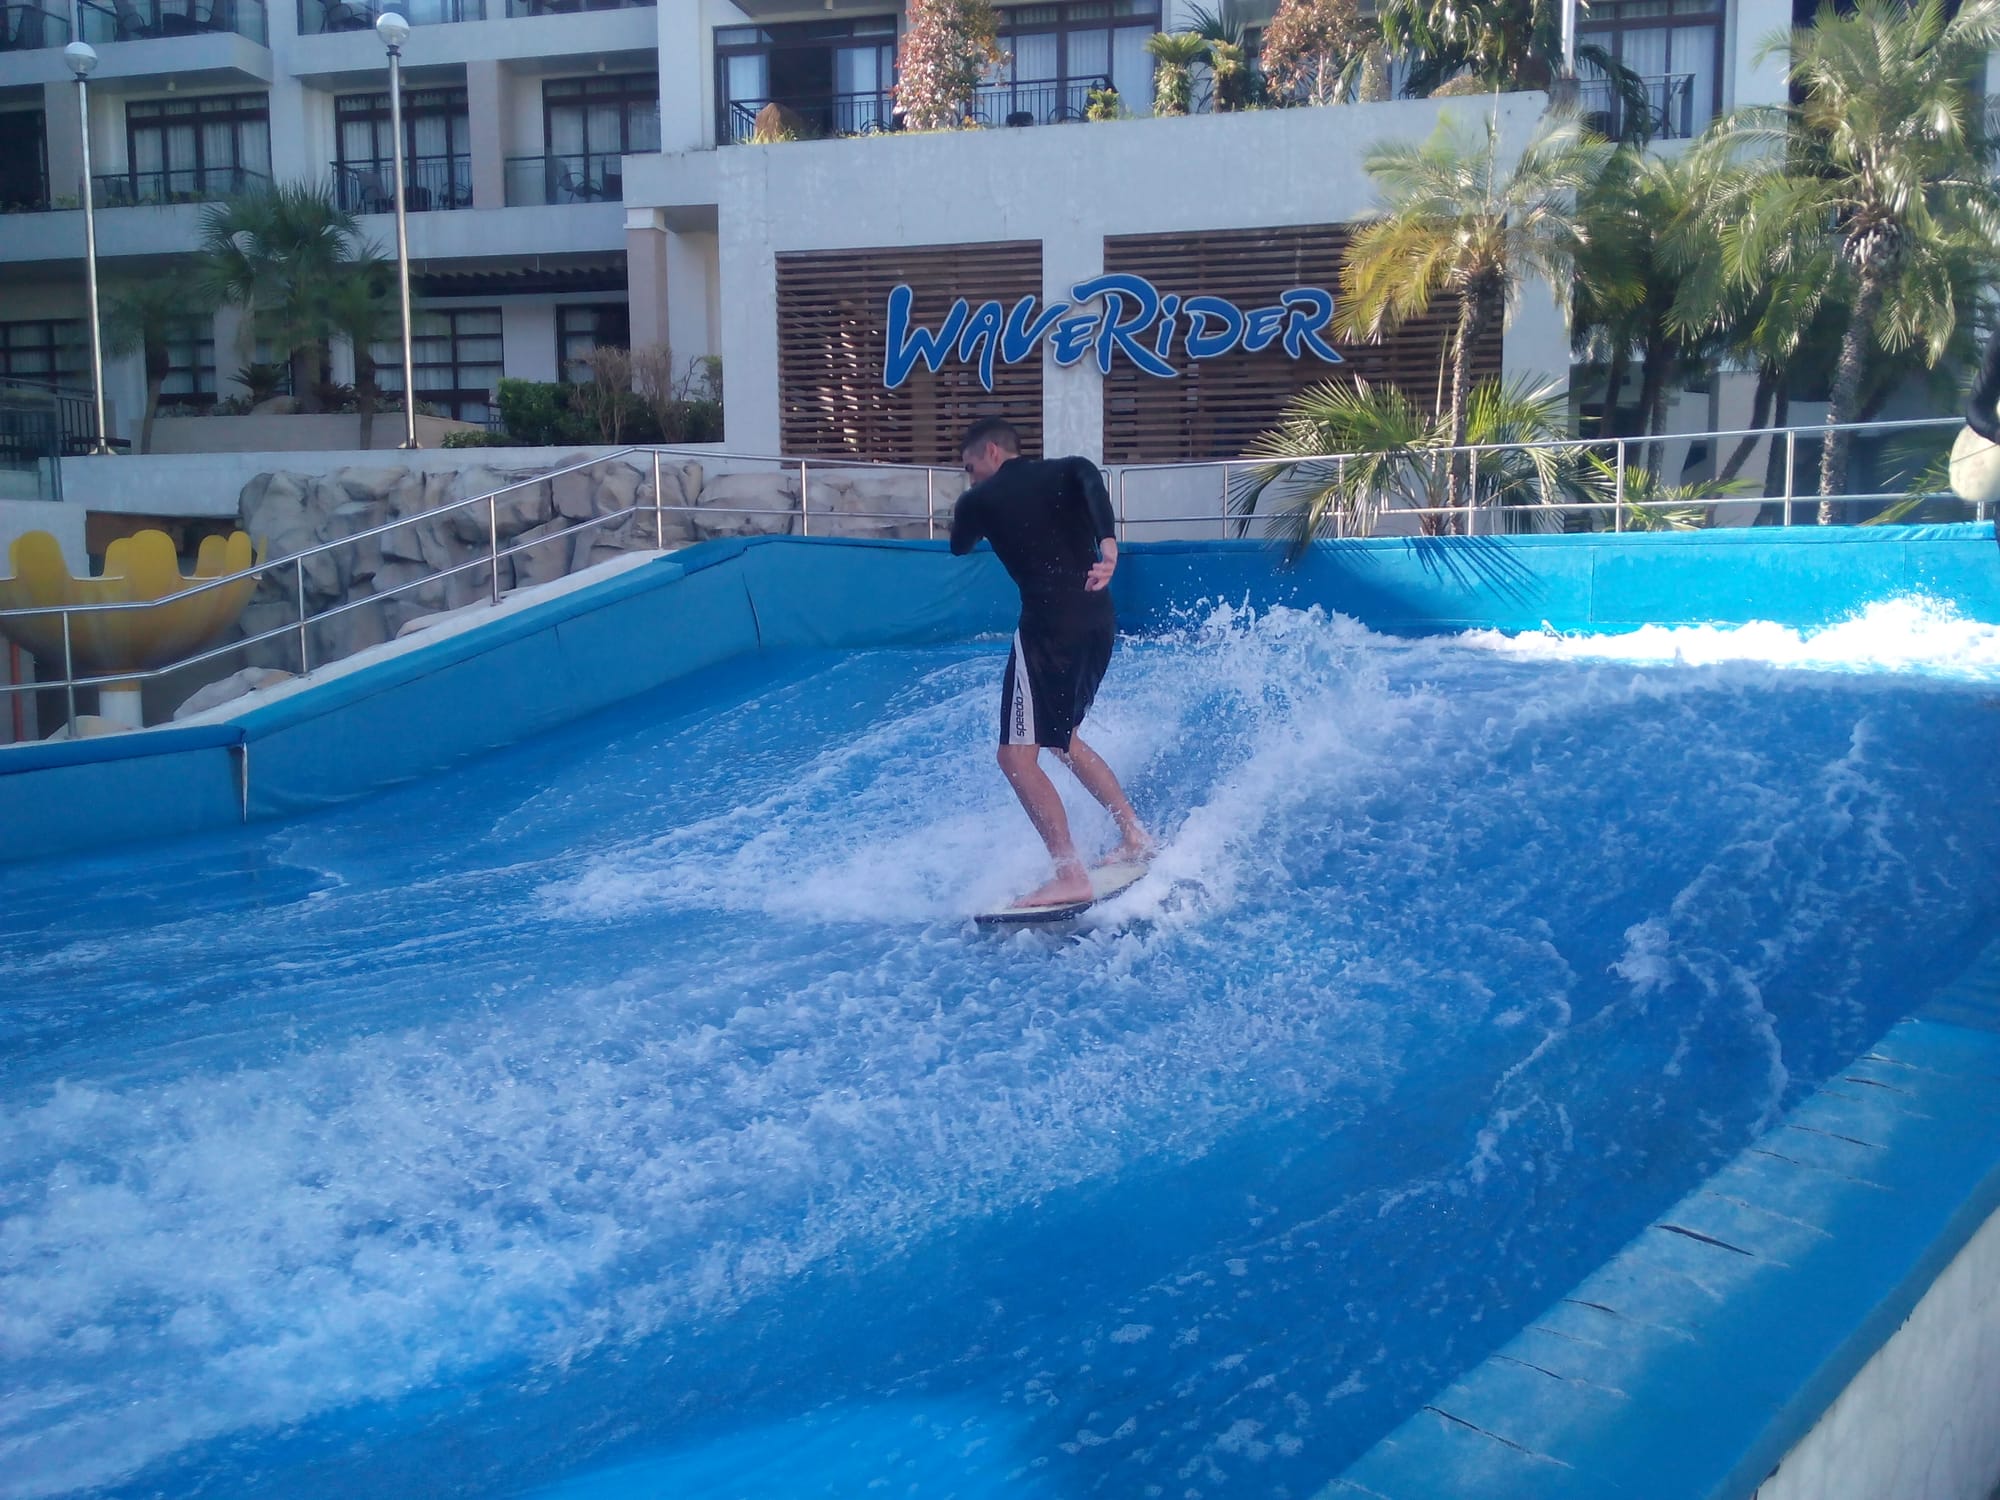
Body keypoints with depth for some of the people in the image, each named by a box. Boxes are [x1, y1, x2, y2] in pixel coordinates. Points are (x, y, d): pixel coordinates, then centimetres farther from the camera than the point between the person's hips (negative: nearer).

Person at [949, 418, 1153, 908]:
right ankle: (1134, 835, 28)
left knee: (1016, 756, -5)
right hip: (1099, 622, 7)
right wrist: (1107, 544, -24)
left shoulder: (979, 500, 6)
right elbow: (1091, 479, -10)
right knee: (1061, 738, 25)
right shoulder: (1064, 472, 15)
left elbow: (959, 547, 25)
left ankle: (1070, 876, -14)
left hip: (1050, 626, -7)